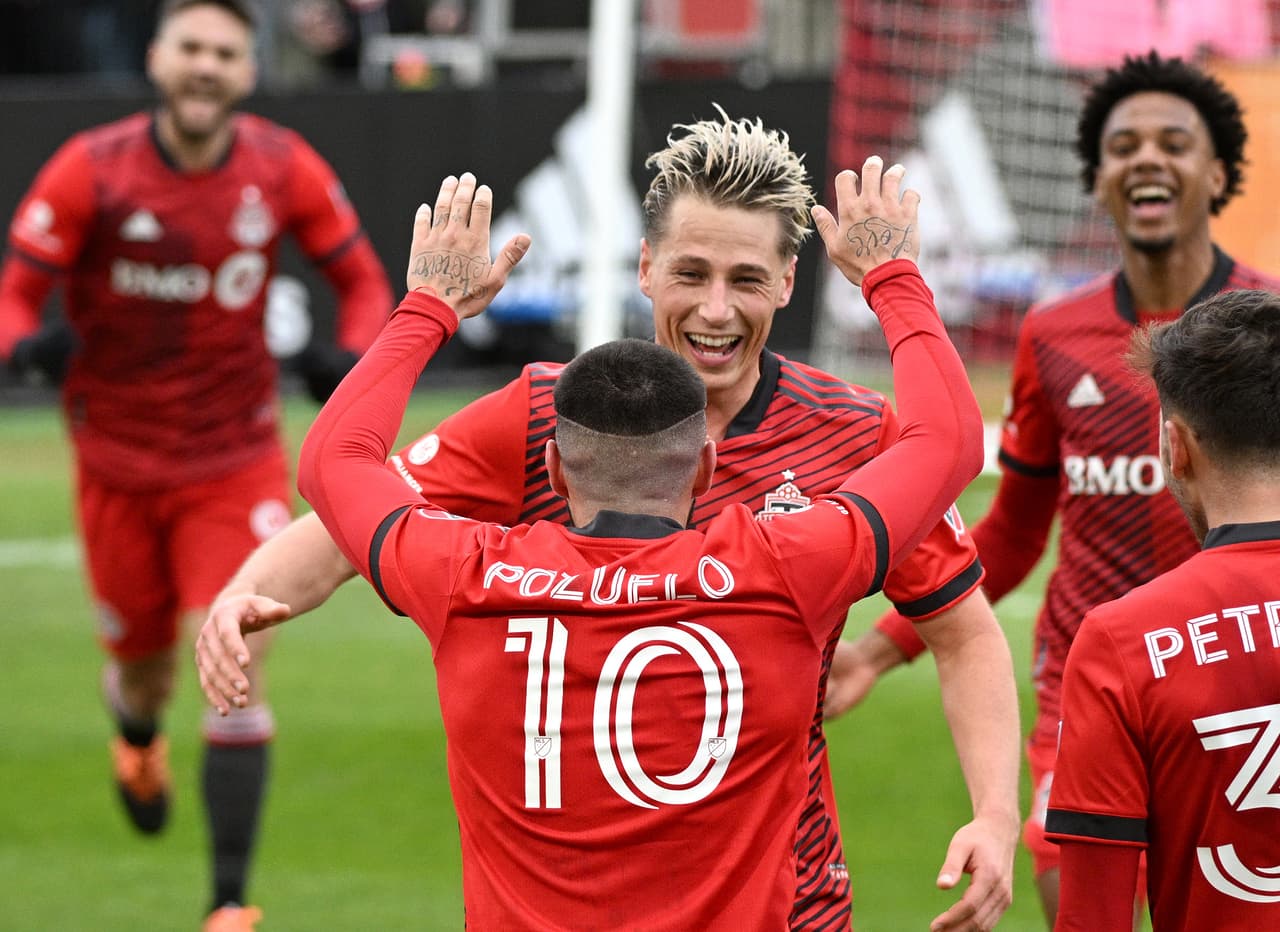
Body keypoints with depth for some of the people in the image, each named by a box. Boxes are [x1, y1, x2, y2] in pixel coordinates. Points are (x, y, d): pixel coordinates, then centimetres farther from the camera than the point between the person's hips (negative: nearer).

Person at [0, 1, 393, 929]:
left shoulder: (282, 168, -8)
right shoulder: (91, 171, -12)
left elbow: (361, 276, 5)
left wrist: (354, 357, -16)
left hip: (236, 462, 0)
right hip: (119, 461, 0)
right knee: (143, 664, 14)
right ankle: (139, 743, 55)